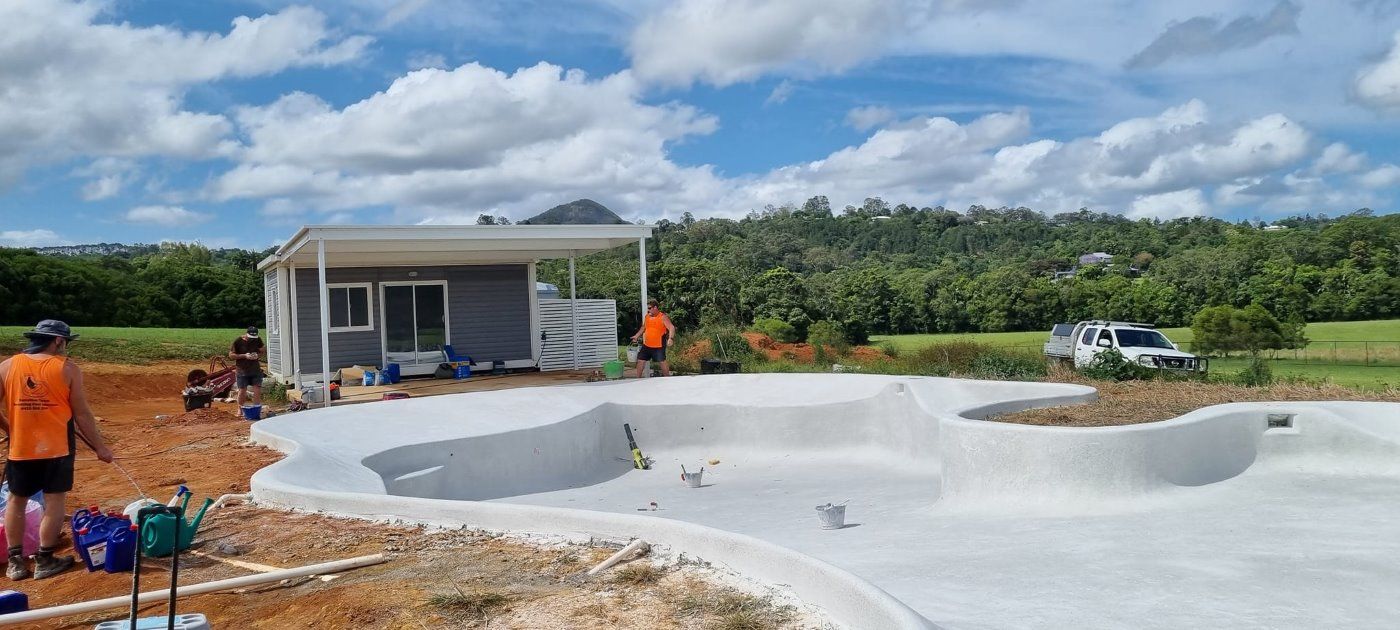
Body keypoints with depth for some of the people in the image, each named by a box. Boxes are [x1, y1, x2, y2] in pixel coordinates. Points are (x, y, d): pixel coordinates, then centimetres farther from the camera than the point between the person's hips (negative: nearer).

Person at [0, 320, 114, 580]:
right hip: (57, 448, -3)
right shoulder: (67, 369, -8)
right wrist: (100, 447, 2)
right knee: (54, 502, 6)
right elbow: (82, 414, -7)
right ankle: (45, 561, 11)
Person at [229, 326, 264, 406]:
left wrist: (257, 355, -12)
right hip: (242, 371, -2)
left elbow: (261, 352, 12)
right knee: (242, 391, 3)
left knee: (258, 390, -3)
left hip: (255, 369, 2)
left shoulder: (258, 340, 0)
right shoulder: (238, 341, -10)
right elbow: (231, 355, -7)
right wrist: (244, 355, -20)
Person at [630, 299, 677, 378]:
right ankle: (638, 379, 19)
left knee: (662, 361, -7)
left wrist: (671, 338, -34)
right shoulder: (646, 316, 8)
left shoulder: (663, 317, -11)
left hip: (659, 346, -6)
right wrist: (637, 336, 20)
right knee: (640, 360, 7)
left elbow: (671, 328, -19)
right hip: (646, 345, 6)